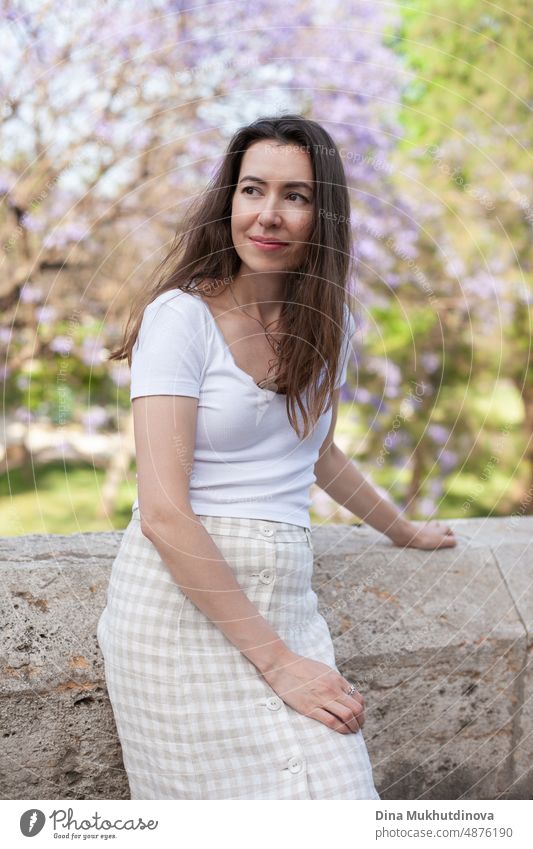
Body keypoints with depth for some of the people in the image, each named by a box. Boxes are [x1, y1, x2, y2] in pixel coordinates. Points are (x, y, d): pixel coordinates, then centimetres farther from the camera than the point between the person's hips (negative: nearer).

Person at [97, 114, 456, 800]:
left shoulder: (327, 322, 11)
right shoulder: (182, 315, -8)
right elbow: (163, 512, -16)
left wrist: (403, 531, 40)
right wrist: (277, 660, -17)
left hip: (283, 600, 6)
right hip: (178, 603, -5)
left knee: (336, 786, -8)